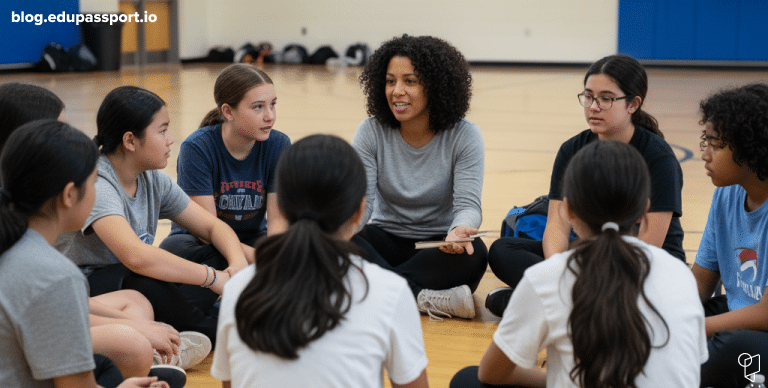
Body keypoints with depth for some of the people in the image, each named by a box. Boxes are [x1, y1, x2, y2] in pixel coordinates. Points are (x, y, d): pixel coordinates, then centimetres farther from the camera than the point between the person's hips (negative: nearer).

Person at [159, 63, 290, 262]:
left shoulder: (278, 145, -10)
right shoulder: (197, 147, -21)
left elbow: (278, 218, -12)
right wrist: (256, 257, -40)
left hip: (252, 240, 2)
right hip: (202, 243, -2)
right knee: (174, 248, -37)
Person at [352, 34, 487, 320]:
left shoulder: (464, 136, -11)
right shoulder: (371, 133, -5)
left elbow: (468, 204, -17)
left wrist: (460, 231, -42)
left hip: (438, 246, -1)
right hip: (386, 240, 2)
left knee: (474, 253, -35)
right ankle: (424, 298, -33)